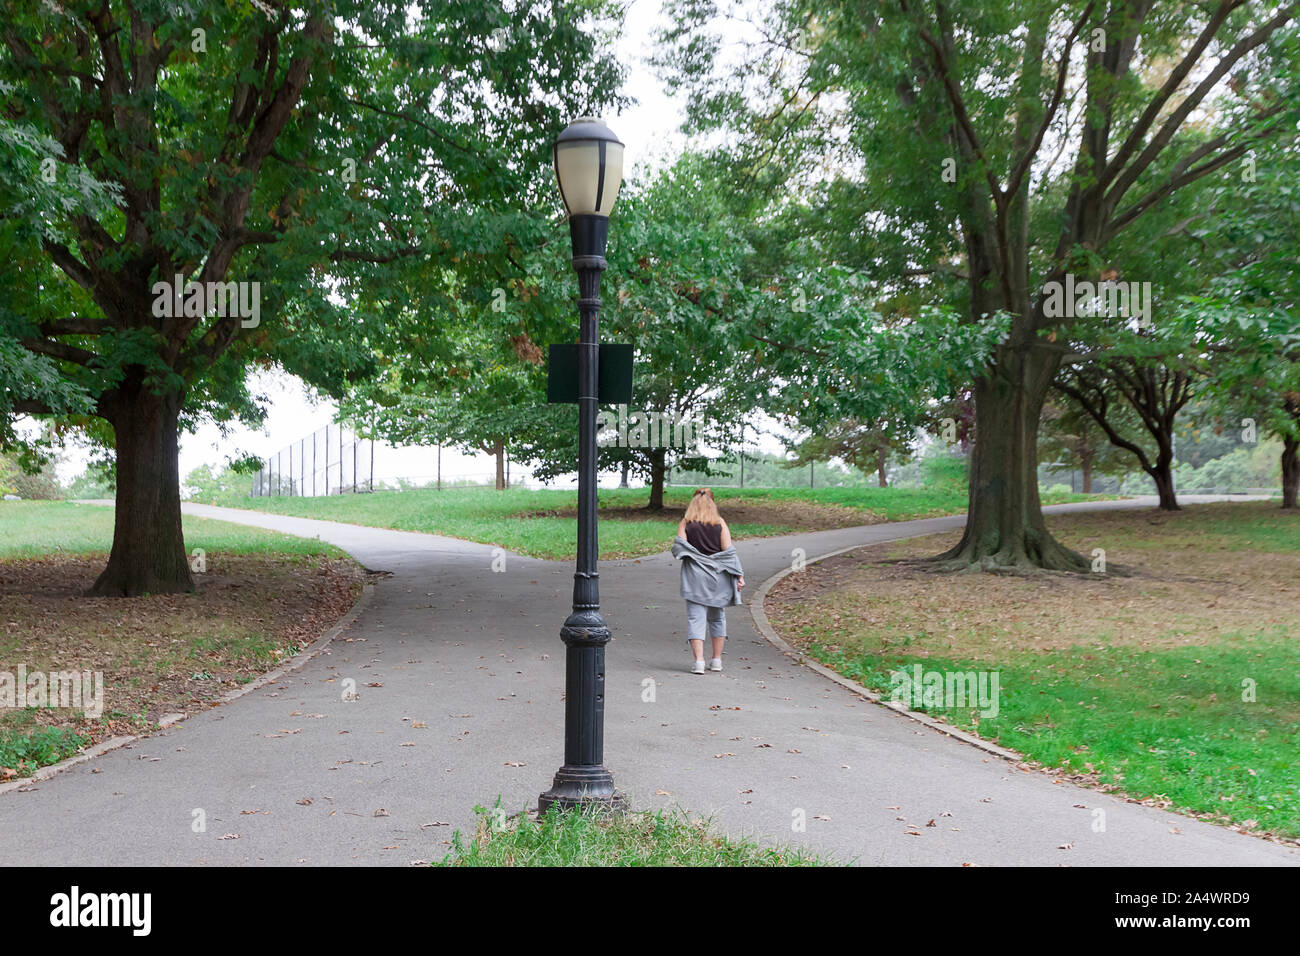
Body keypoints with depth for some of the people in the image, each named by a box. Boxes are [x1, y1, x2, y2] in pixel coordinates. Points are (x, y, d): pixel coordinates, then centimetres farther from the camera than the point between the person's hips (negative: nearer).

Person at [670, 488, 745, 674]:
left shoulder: (685, 523, 1)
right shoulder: (720, 523, 4)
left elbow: (678, 548, -8)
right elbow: (729, 550, -2)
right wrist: (739, 575, -2)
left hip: (695, 576, -2)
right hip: (718, 576, 2)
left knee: (696, 618, -2)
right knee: (717, 617, 15)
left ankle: (699, 660, -13)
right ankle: (717, 660, 19)